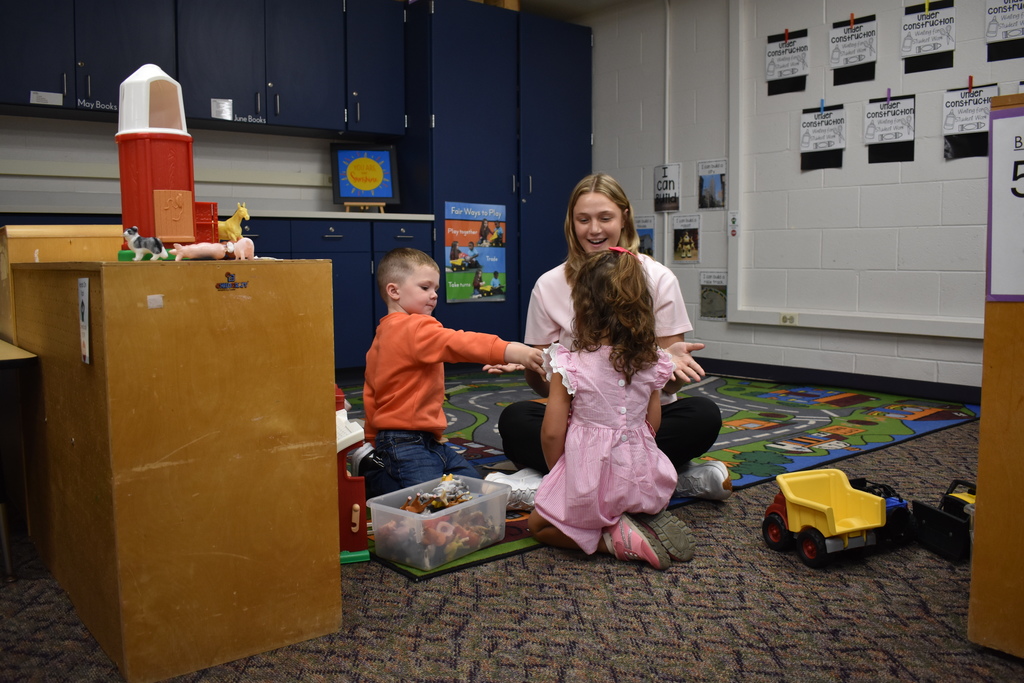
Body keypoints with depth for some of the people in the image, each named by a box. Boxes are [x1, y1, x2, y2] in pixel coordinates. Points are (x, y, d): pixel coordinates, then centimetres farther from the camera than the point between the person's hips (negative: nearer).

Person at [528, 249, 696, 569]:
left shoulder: (569, 366, -16)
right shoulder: (651, 363, -3)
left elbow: (552, 433, -13)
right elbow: (652, 424, 6)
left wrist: (557, 474, 5)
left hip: (589, 479, -5)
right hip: (641, 478, 5)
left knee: (539, 524, 20)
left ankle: (615, 538, -4)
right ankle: (648, 520, 7)